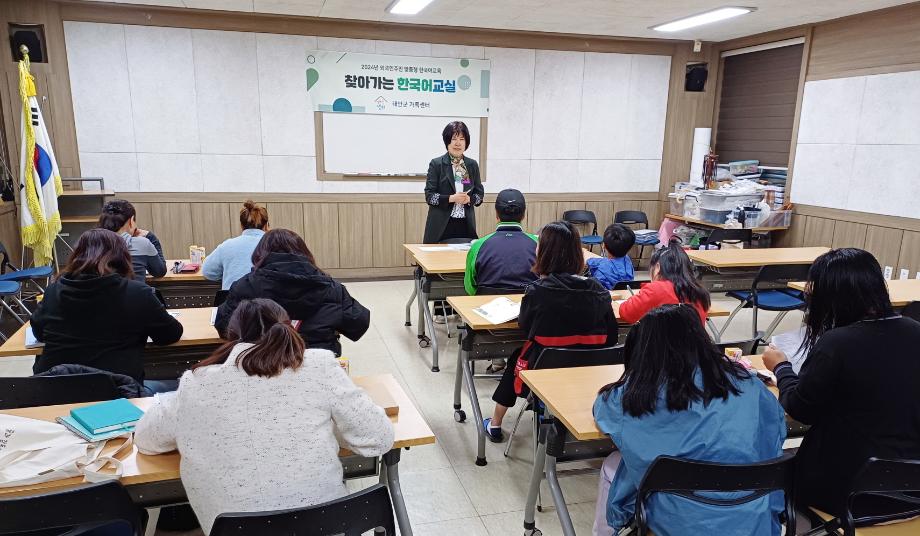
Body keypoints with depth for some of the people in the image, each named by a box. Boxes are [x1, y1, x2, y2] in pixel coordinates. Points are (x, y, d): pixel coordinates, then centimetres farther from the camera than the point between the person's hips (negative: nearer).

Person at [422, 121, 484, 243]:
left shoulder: (472, 165, 10)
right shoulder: (436, 164, 0)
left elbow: (479, 194, 13)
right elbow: (429, 196, -4)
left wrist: (469, 199, -9)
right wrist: (451, 198, -18)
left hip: (466, 224, 3)